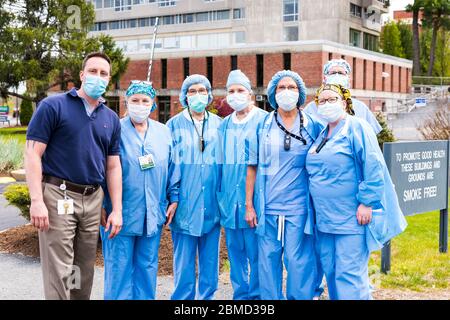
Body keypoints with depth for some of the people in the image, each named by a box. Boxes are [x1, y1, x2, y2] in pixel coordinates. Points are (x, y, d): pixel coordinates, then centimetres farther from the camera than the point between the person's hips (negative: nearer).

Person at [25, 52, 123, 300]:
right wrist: (37, 201, -16)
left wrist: (117, 210, 8)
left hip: (93, 200, 5)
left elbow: (113, 167, 15)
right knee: (59, 272, -6)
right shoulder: (53, 106, -3)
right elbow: (33, 154, -8)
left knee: (84, 272, 13)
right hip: (58, 196, -5)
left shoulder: (111, 119, 12)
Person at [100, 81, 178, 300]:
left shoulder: (164, 132, 10)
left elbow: (172, 168, 13)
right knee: (119, 267, 2)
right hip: (121, 213, -4)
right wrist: (101, 206, -8)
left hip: (153, 214, 4)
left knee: (147, 266, 12)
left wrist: (173, 199, 8)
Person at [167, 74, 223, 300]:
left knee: (210, 260, 9)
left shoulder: (218, 124, 8)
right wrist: (172, 199, -8)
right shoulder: (175, 125, 2)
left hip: (212, 204, 2)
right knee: (184, 262, 2)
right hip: (185, 204, -2)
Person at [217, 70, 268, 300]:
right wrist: (220, 194, 12)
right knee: (235, 251, 12)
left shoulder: (263, 120, -4)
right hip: (229, 199, 6)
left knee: (256, 252, 0)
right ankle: (240, 294, 23)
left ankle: (257, 295, 12)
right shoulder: (224, 124, 14)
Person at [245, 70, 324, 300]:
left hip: (299, 207, -1)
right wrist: (249, 205, 2)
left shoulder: (313, 126, 4)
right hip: (268, 207, 1)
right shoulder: (263, 126, 6)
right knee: (268, 259, 6)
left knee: (298, 261, 0)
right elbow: (252, 167, 6)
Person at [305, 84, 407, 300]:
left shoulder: (357, 128, -8)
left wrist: (366, 202, -19)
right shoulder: (321, 134, 16)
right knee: (330, 271, 13)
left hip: (352, 218, -8)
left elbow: (373, 167, -16)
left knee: (349, 274, -7)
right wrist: (318, 210, 21)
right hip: (325, 218, 8)